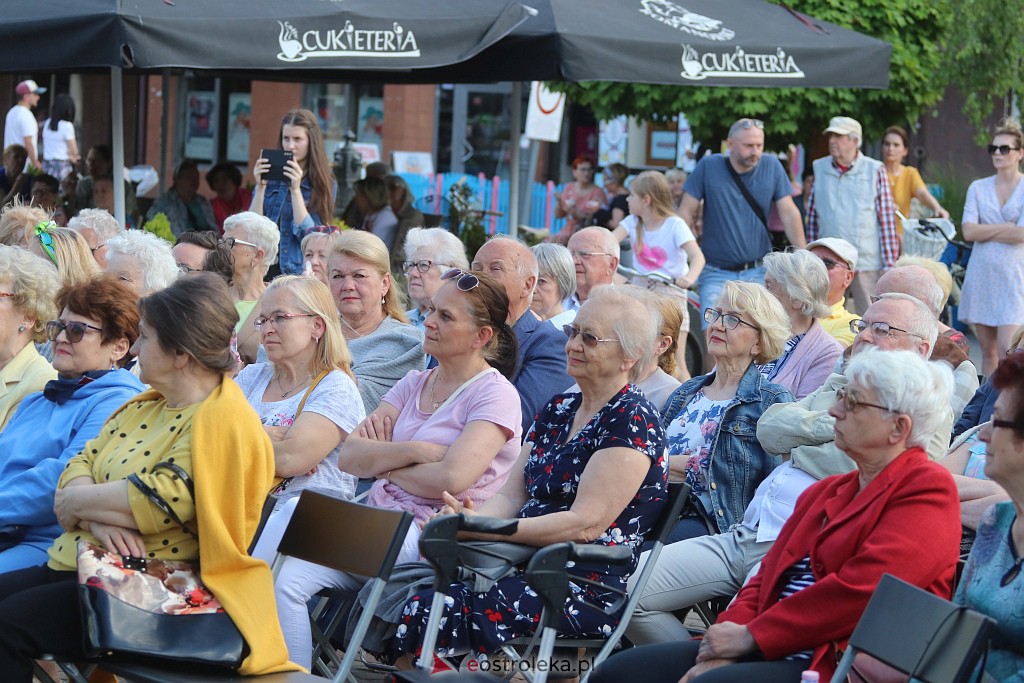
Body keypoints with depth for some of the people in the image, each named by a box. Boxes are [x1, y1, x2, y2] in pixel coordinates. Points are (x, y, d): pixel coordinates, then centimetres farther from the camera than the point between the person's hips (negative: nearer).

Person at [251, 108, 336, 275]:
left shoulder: (324, 185, 1)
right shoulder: (270, 177, 7)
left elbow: (310, 236, -8)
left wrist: (296, 189, -14)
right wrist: (260, 187, -9)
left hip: (300, 271, -2)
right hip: (265, 267, 2)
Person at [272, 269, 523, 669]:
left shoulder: (495, 395, -3)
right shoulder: (414, 384, 18)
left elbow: (450, 478, -18)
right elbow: (348, 458, 6)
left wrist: (383, 461, -2)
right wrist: (414, 450, -10)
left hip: (427, 532, -7)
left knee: (285, 579, -26)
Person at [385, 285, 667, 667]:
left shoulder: (632, 421, -8)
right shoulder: (558, 410, 18)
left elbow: (586, 524, -17)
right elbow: (512, 496, 14)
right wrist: (469, 517, -9)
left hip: (587, 590, -8)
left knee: (427, 615, -24)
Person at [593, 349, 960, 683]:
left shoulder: (927, 491, -5)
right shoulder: (824, 491, 23)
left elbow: (861, 590, -17)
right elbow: (766, 579, 17)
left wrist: (750, 636, -13)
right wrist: (725, 644, -3)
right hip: (770, 651, 8)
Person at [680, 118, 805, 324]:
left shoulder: (772, 167, 1)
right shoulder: (708, 167, -2)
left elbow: (789, 214, 2)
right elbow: (686, 214, -1)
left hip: (759, 273, 2)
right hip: (716, 274, -1)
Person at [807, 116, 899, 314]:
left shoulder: (875, 170, -1)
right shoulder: (819, 168, 8)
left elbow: (887, 219, -1)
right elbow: (812, 216, 12)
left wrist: (888, 264, -4)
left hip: (866, 261, -3)